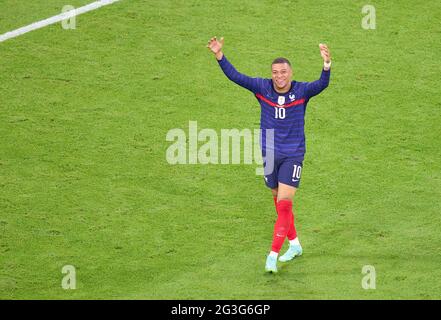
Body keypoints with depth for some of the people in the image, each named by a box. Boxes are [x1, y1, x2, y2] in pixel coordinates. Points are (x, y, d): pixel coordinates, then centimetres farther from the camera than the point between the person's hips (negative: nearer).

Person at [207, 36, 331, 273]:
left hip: (293, 156, -4)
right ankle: (294, 245, 35)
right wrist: (219, 56, -21)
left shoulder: (302, 91, -11)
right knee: (279, 202, 16)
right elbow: (235, 76, -8)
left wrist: (327, 64, -46)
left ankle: (273, 256, -12)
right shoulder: (262, 88, -5)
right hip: (269, 155, 4)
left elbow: (322, 84, -27)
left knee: (284, 203, -12)